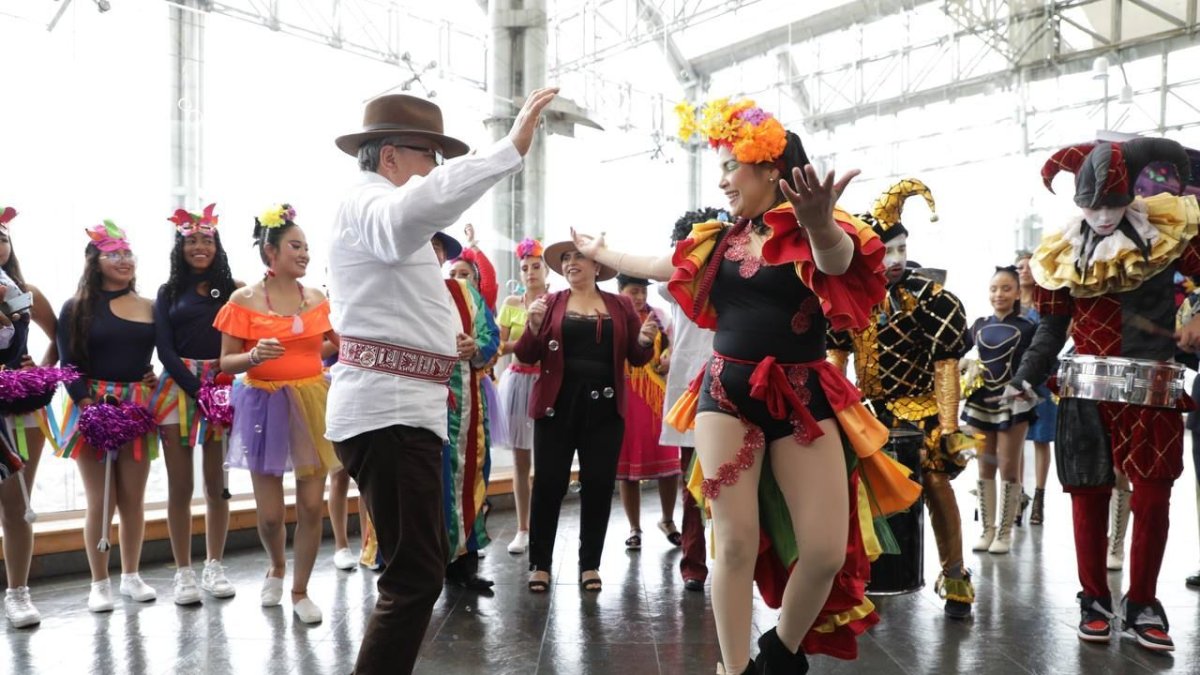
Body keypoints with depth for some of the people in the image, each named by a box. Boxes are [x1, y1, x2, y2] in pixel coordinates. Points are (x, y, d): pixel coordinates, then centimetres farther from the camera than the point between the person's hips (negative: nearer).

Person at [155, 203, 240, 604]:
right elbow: (164, 349, 2)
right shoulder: (169, 292, 10)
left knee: (217, 484, 4)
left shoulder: (232, 290, 8)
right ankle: (183, 572, 11)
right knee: (180, 487, 2)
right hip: (179, 389, 0)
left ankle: (214, 567, 16)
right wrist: (196, 387, -11)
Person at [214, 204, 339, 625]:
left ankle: (300, 591, 18)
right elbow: (226, 363, -3)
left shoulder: (317, 298, 5)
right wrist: (254, 356, -22)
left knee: (313, 505, 0)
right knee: (270, 514, 2)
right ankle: (277, 568, 36)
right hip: (266, 407, -2)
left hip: (313, 404, 2)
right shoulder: (244, 300, -4)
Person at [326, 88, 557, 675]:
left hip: (398, 408, 11)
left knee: (422, 565, 19)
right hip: (388, 411, -11)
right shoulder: (368, 203, -11)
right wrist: (512, 147, -39)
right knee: (417, 577, -11)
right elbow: (421, 205, -34)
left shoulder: (377, 210, 23)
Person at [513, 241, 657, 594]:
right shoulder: (550, 302, 7)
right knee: (549, 483, 1)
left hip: (604, 407, 1)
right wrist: (534, 325, -16)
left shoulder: (621, 306, 9)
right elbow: (527, 355, 2)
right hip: (557, 404, -1)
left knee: (599, 484, 5)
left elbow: (636, 358, 8)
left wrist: (645, 341, -12)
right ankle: (540, 563, 15)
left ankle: (590, 564, 18)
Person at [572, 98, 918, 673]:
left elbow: (837, 260, -29)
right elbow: (659, 266, 26)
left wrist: (819, 225, -53)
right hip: (726, 393, 3)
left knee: (827, 550, -5)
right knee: (736, 542, 0)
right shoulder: (721, 240, 10)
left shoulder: (812, 236, -5)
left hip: (803, 397, -3)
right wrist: (598, 252, 39)